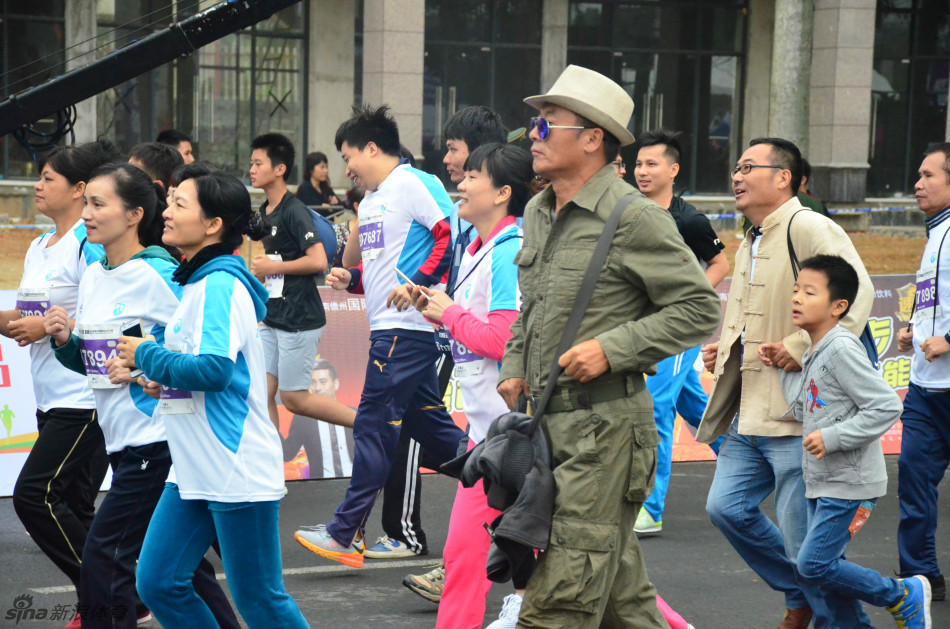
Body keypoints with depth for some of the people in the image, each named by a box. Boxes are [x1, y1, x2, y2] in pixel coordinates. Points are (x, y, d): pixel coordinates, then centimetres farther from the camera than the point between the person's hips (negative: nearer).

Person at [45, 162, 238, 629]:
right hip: (121, 441, 8)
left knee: (103, 558, -8)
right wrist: (65, 341, 0)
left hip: (157, 442, -8)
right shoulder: (93, 276, 11)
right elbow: (89, 362, 20)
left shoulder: (159, 275, -13)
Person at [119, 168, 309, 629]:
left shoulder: (220, 285, -15)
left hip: (238, 471, -10)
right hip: (195, 471, 10)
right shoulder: (197, 284, 14)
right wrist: (166, 381, 7)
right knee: (157, 583, 7)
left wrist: (147, 356, -13)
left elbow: (215, 368, -27)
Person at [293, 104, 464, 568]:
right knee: (428, 423, 11)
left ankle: (345, 534, -3)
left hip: (407, 327, -10)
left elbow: (452, 234, -18)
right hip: (388, 326, 10)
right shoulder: (370, 202, 20)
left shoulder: (413, 184, -9)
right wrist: (351, 279, 10)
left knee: (374, 426, -7)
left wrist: (418, 283, -23)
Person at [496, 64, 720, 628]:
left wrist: (611, 348, -18)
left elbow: (700, 308, -11)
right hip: (548, 425, 8)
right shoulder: (537, 214, 14)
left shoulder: (634, 217, -11)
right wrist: (514, 368, 11)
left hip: (604, 426, -8)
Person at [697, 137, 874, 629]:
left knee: (804, 540, -5)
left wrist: (805, 347, -24)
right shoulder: (749, 244, 19)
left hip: (796, 415, -9)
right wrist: (723, 351, 16)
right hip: (749, 414, 9)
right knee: (727, 508, 6)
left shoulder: (809, 227, -12)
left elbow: (857, 293, -24)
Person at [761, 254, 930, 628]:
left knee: (813, 565, -9)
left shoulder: (841, 349, -18)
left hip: (850, 482, -9)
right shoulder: (812, 353, 10)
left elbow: (887, 406, -23)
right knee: (827, 567, 11)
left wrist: (832, 437, -23)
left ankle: (904, 597, 7)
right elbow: (803, 410, 10)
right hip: (821, 482, 9)